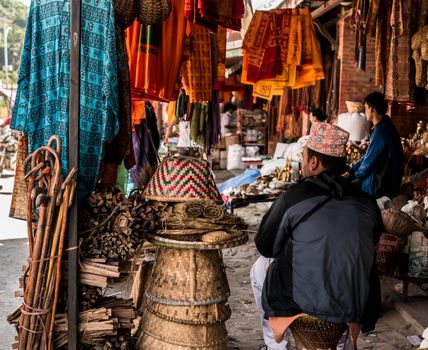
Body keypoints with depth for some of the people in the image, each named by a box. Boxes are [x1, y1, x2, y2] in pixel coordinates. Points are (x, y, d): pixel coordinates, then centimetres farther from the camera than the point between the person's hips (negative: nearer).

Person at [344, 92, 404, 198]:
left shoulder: (381, 131, -23)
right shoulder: (385, 127, 9)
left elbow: (369, 160, -18)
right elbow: (368, 155, 14)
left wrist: (356, 174, 0)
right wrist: (351, 171, 8)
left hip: (379, 186, -9)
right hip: (385, 181, 9)